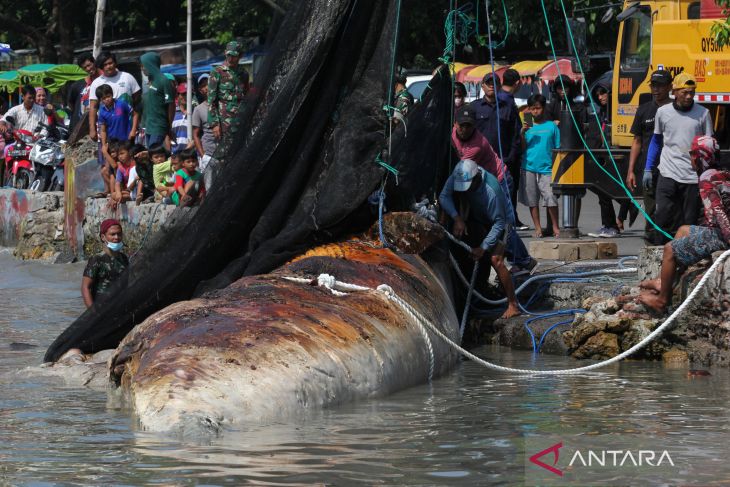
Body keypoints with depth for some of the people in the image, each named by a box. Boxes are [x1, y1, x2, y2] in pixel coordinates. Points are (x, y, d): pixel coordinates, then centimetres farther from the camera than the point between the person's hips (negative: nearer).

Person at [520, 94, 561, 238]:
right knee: (532, 200, 4)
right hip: (529, 168, 2)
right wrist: (522, 133, -7)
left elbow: (558, 148, 7)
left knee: (551, 199, -8)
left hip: (547, 168, -2)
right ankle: (538, 227, 12)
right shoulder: (527, 127, 10)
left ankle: (555, 226, 4)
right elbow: (522, 149, 6)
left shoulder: (552, 126, 5)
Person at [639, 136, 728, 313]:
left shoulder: (707, 178, -15)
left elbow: (718, 212, -25)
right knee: (683, 230, 27)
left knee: (670, 249, -2)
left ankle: (663, 300, 7)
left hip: (719, 236, -10)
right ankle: (663, 282, 27)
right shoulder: (724, 175, 13)